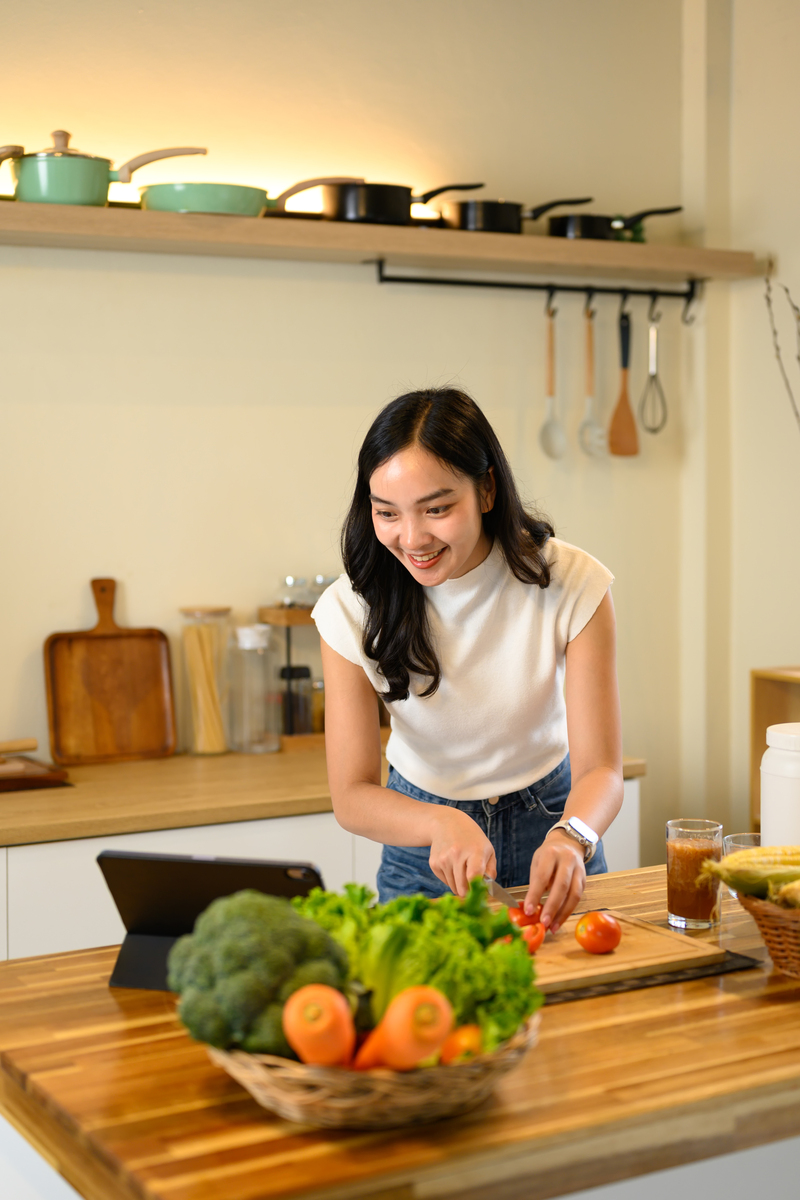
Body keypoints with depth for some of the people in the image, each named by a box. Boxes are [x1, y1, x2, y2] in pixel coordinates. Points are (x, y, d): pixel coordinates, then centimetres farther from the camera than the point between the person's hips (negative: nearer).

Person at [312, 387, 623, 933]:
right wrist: (444, 824, -35)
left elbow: (599, 768, -19)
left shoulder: (572, 585, -18)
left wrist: (569, 838, -40)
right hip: (422, 834, 1)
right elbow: (352, 795, -16)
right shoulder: (353, 609, -16)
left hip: (553, 827, 0)